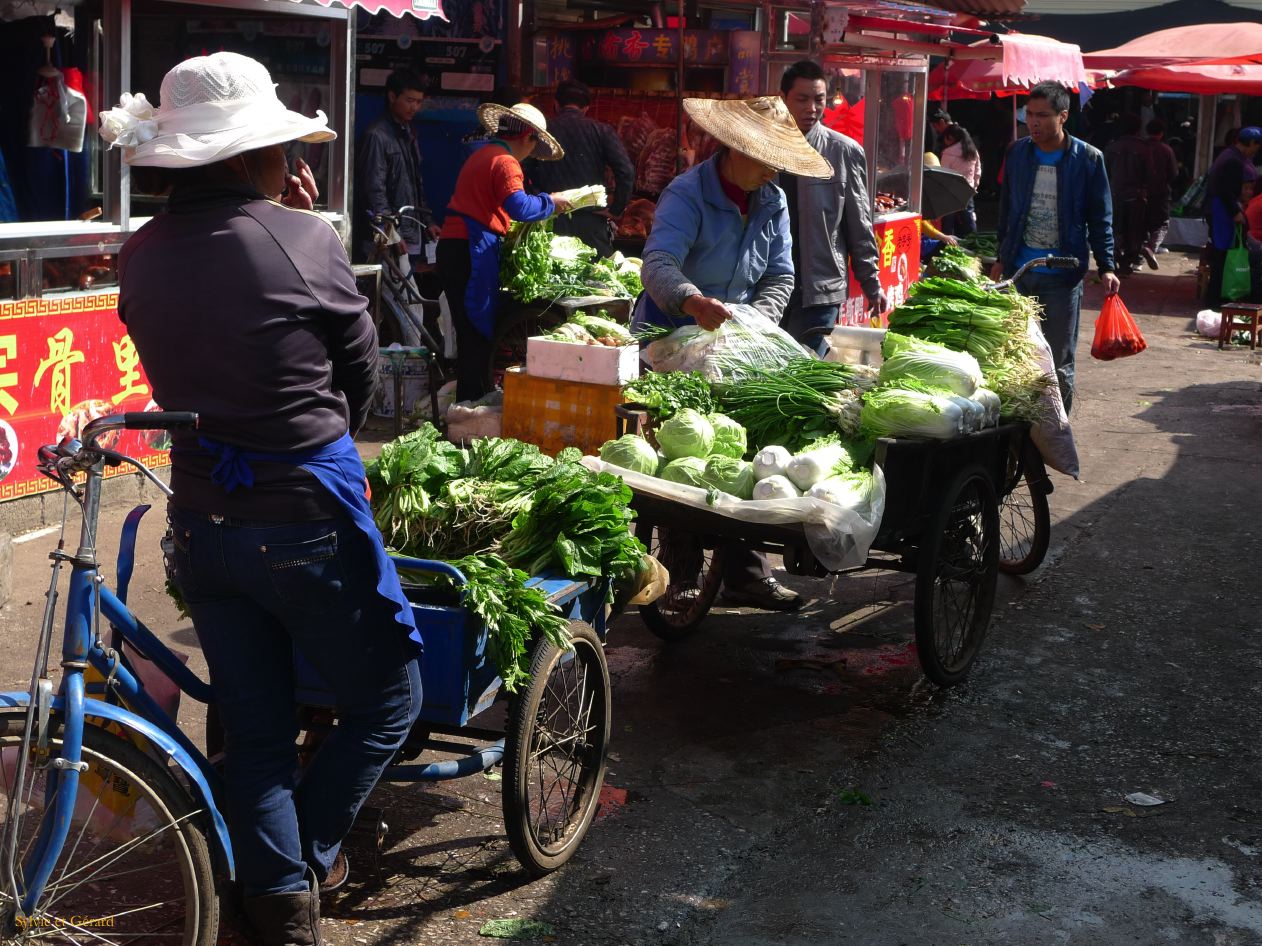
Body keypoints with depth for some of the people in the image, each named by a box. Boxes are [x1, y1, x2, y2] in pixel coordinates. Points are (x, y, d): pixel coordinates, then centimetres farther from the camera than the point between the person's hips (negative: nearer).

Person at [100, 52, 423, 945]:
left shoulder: (142, 257, 1)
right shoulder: (303, 241, -14)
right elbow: (360, 372, -2)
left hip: (201, 520, 6)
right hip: (307, 515, -6)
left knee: (255, 728, 15)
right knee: (390, 696, 15)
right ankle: (307, 860, 20)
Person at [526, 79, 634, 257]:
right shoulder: (600, 131, 2)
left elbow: (528, 174, -1)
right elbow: (626, 171, -8)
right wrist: (615, 210, 0)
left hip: (553, 223, 1)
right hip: (591, 222, -1)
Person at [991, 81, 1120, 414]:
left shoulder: (1088, 159, -5)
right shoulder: (1017, 152, 5)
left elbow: (1100, 219, 1)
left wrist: (1107, 267, -6)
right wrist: (1001, 258, 15)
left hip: (1063, 275, -3)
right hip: (1019, 270, 3)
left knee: (1059, 362, 4)